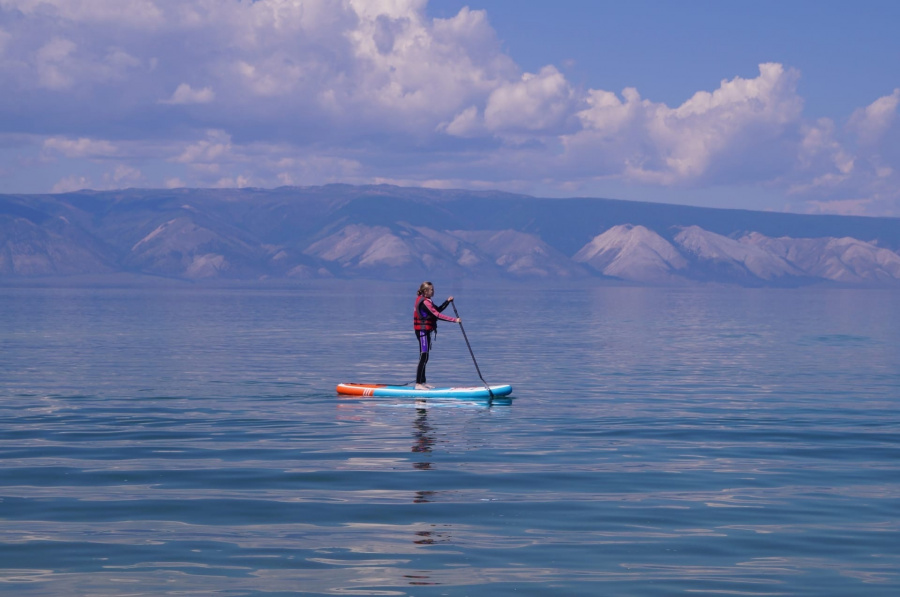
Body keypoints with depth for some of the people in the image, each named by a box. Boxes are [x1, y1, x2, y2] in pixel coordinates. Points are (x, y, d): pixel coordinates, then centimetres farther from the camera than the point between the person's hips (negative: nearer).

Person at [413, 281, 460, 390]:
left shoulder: (426, 301, 16)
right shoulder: (424, 302, -17)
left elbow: (438, 310, 19)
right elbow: (437, 315, -22)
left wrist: (447, 301, 7)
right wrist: (454, 320, -22)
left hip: (425, 331, 11)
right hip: (422, 331, -11)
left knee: (424, 358, 14)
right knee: (423, 357, -12)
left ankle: (422, 382, 19)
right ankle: (418, 384, -13)